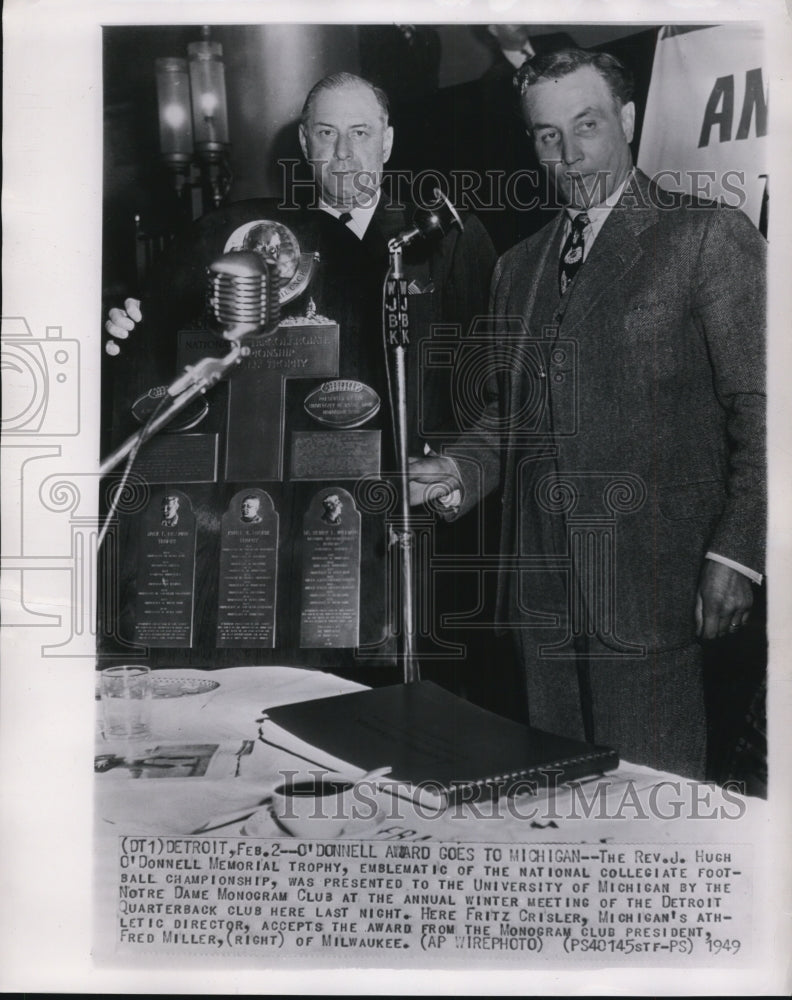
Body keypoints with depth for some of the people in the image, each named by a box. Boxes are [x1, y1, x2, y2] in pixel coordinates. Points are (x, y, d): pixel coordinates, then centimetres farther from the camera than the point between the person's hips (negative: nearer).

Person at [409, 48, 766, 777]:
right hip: (543, 589, 5)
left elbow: (760, 409, -5)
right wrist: (459, 470, 3)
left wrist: (735, 555, -12)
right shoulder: (519, 266, 18)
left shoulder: (708, 237, -1)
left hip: (648, 586, -5)